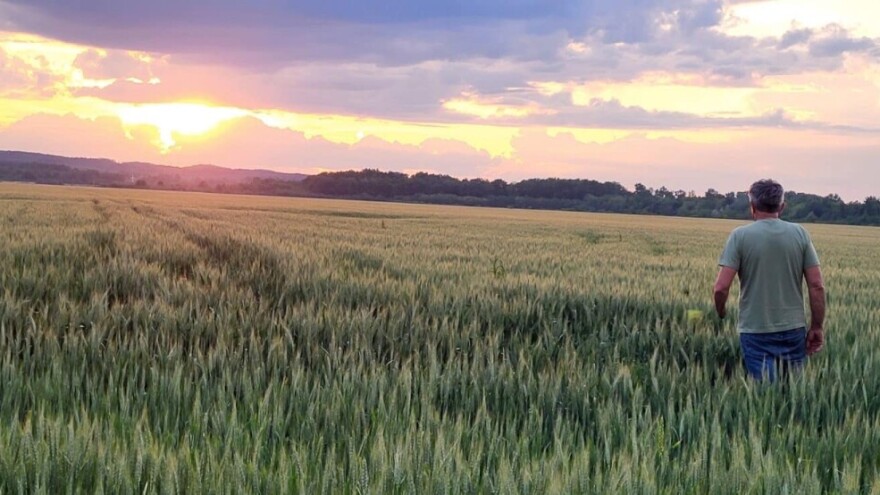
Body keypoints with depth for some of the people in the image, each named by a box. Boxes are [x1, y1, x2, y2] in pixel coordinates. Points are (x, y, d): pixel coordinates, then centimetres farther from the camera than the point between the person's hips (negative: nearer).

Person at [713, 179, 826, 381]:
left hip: (756, 331, -2)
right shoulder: (800, 234, 1)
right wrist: (817, 327, 8)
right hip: (794, 329, 2)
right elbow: (817, 286, -1)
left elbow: (721, 287, -11)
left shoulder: (740, 236, -6)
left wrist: (721, 314, 8)